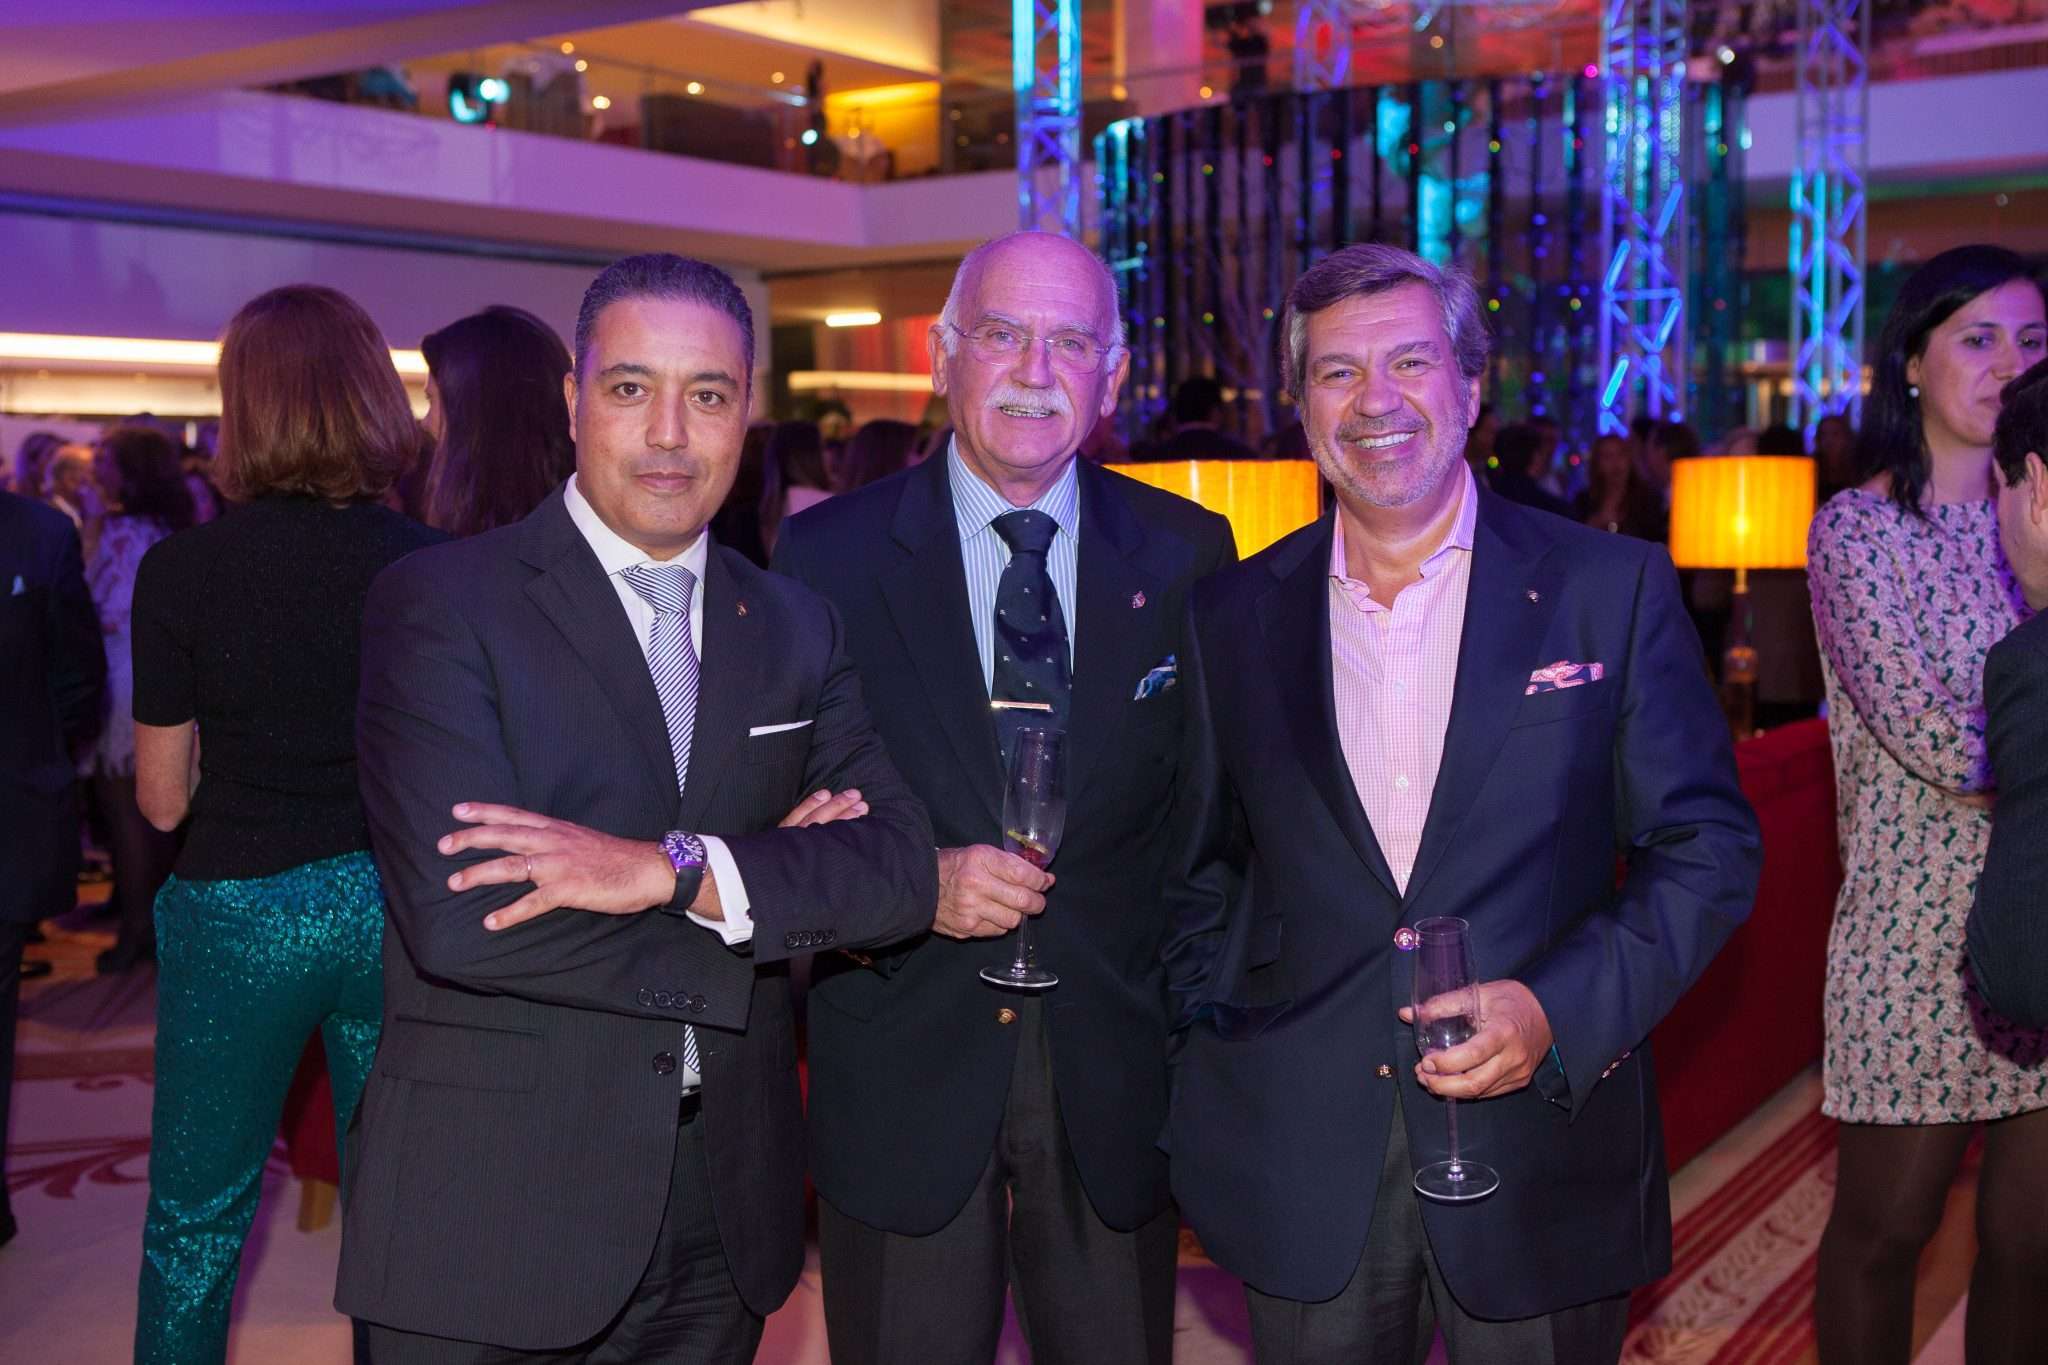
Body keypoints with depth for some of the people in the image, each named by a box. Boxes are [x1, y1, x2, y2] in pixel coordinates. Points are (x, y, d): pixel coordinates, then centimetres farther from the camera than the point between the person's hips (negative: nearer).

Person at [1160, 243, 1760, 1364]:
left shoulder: (1613, 589, -3)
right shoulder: (1233, 617, 4)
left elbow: (1707, 847, -3)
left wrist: (1559, 1010, -15)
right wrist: (1213, 1029, 1)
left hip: (1542, 1139, -1)